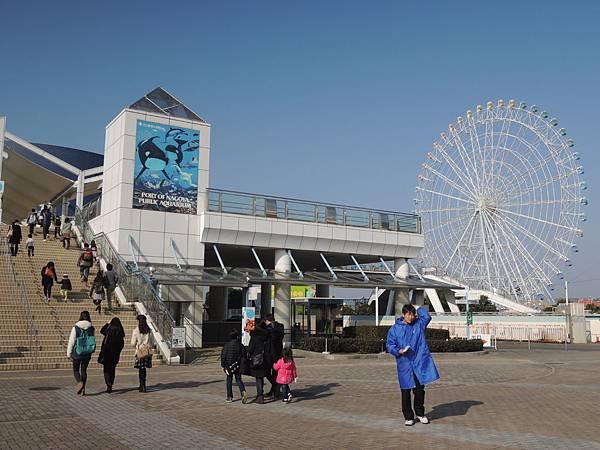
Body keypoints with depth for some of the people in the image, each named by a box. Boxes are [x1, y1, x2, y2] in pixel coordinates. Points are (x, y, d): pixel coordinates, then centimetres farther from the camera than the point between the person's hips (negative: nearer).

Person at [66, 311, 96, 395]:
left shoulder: (75, 328, -11)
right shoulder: (92, 329, -4)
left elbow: (71, 342, -7)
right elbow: (94, 341, 2)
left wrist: (69, 353, 2)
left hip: (77, 353, -3)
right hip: (87, 354, 3)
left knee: (76, 369, 12)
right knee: (84, 370, 14)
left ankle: (80, 383, -13)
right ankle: (83, 389, 13)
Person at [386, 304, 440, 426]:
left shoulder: (419, 325, 9)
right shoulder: (394, 329, 3)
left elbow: (427, 317, -8)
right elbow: (390, 346, 3)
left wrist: (418, 308, 4)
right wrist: (399, 351, -14)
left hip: (420, 363, 1)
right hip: (404, 365, -1)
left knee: (419, 390, 7)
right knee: (406, 392, 2)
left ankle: (420, 413, 26)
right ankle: (408, 416, 15)